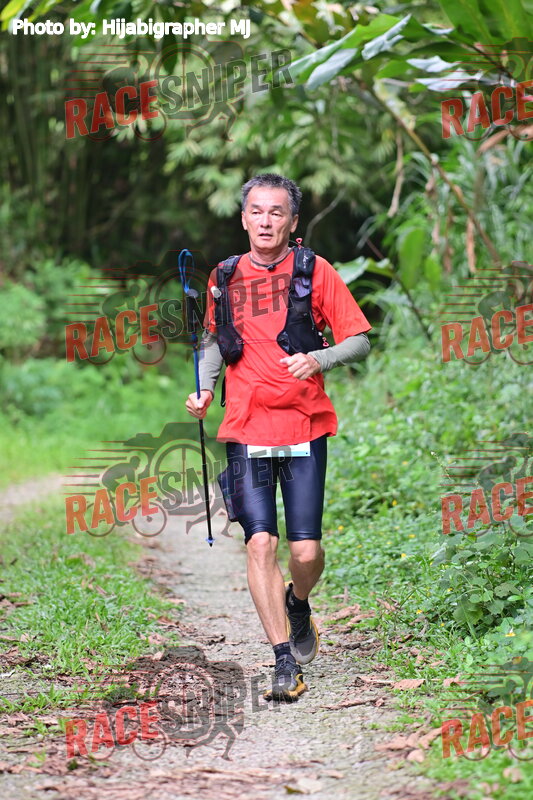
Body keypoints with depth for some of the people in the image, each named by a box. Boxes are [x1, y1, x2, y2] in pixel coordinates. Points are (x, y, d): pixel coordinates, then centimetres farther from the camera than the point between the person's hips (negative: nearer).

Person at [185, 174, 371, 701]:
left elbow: (359, 341, 1)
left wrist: (319, 360, -18)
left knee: (306, 550, -3)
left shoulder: (315, 271, 0)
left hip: (304, 426, -1)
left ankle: (298, 603, 33)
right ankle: (285, 663, -3)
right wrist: (204, 390, 7)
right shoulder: (225, 278, 7)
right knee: (260, 543, -10)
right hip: (245, 430, 1)